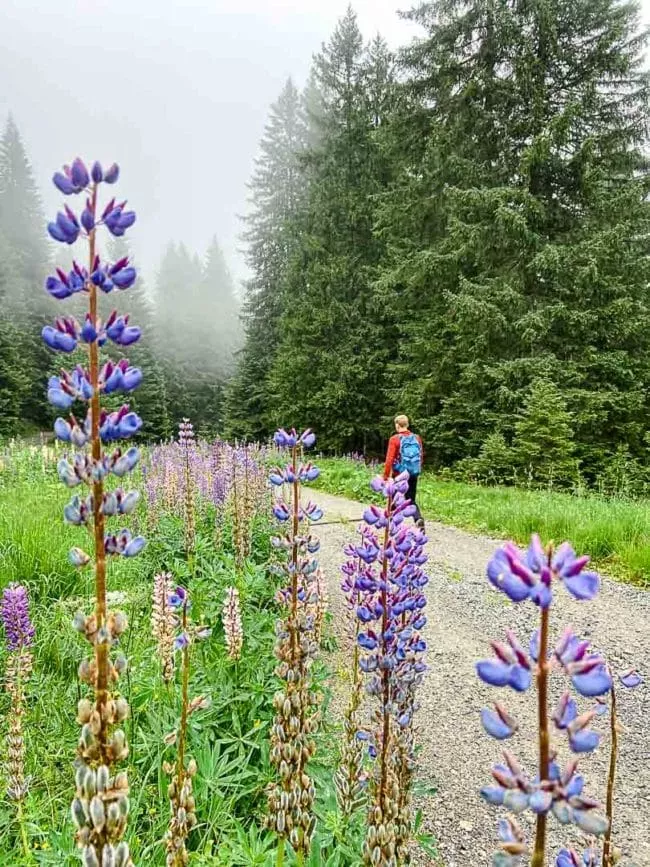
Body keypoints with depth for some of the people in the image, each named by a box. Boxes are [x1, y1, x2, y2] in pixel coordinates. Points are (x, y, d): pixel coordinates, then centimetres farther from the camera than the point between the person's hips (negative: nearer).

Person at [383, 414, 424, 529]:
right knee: (411, 500, 11)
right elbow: (421, 456, 9)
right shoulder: (416, 438, 3)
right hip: (413, 474, 4)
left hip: (399, 475, -4)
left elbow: (389, 459, -15)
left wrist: (386, 475, -8)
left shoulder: (394, 439, -11)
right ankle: (419, 518, -14)